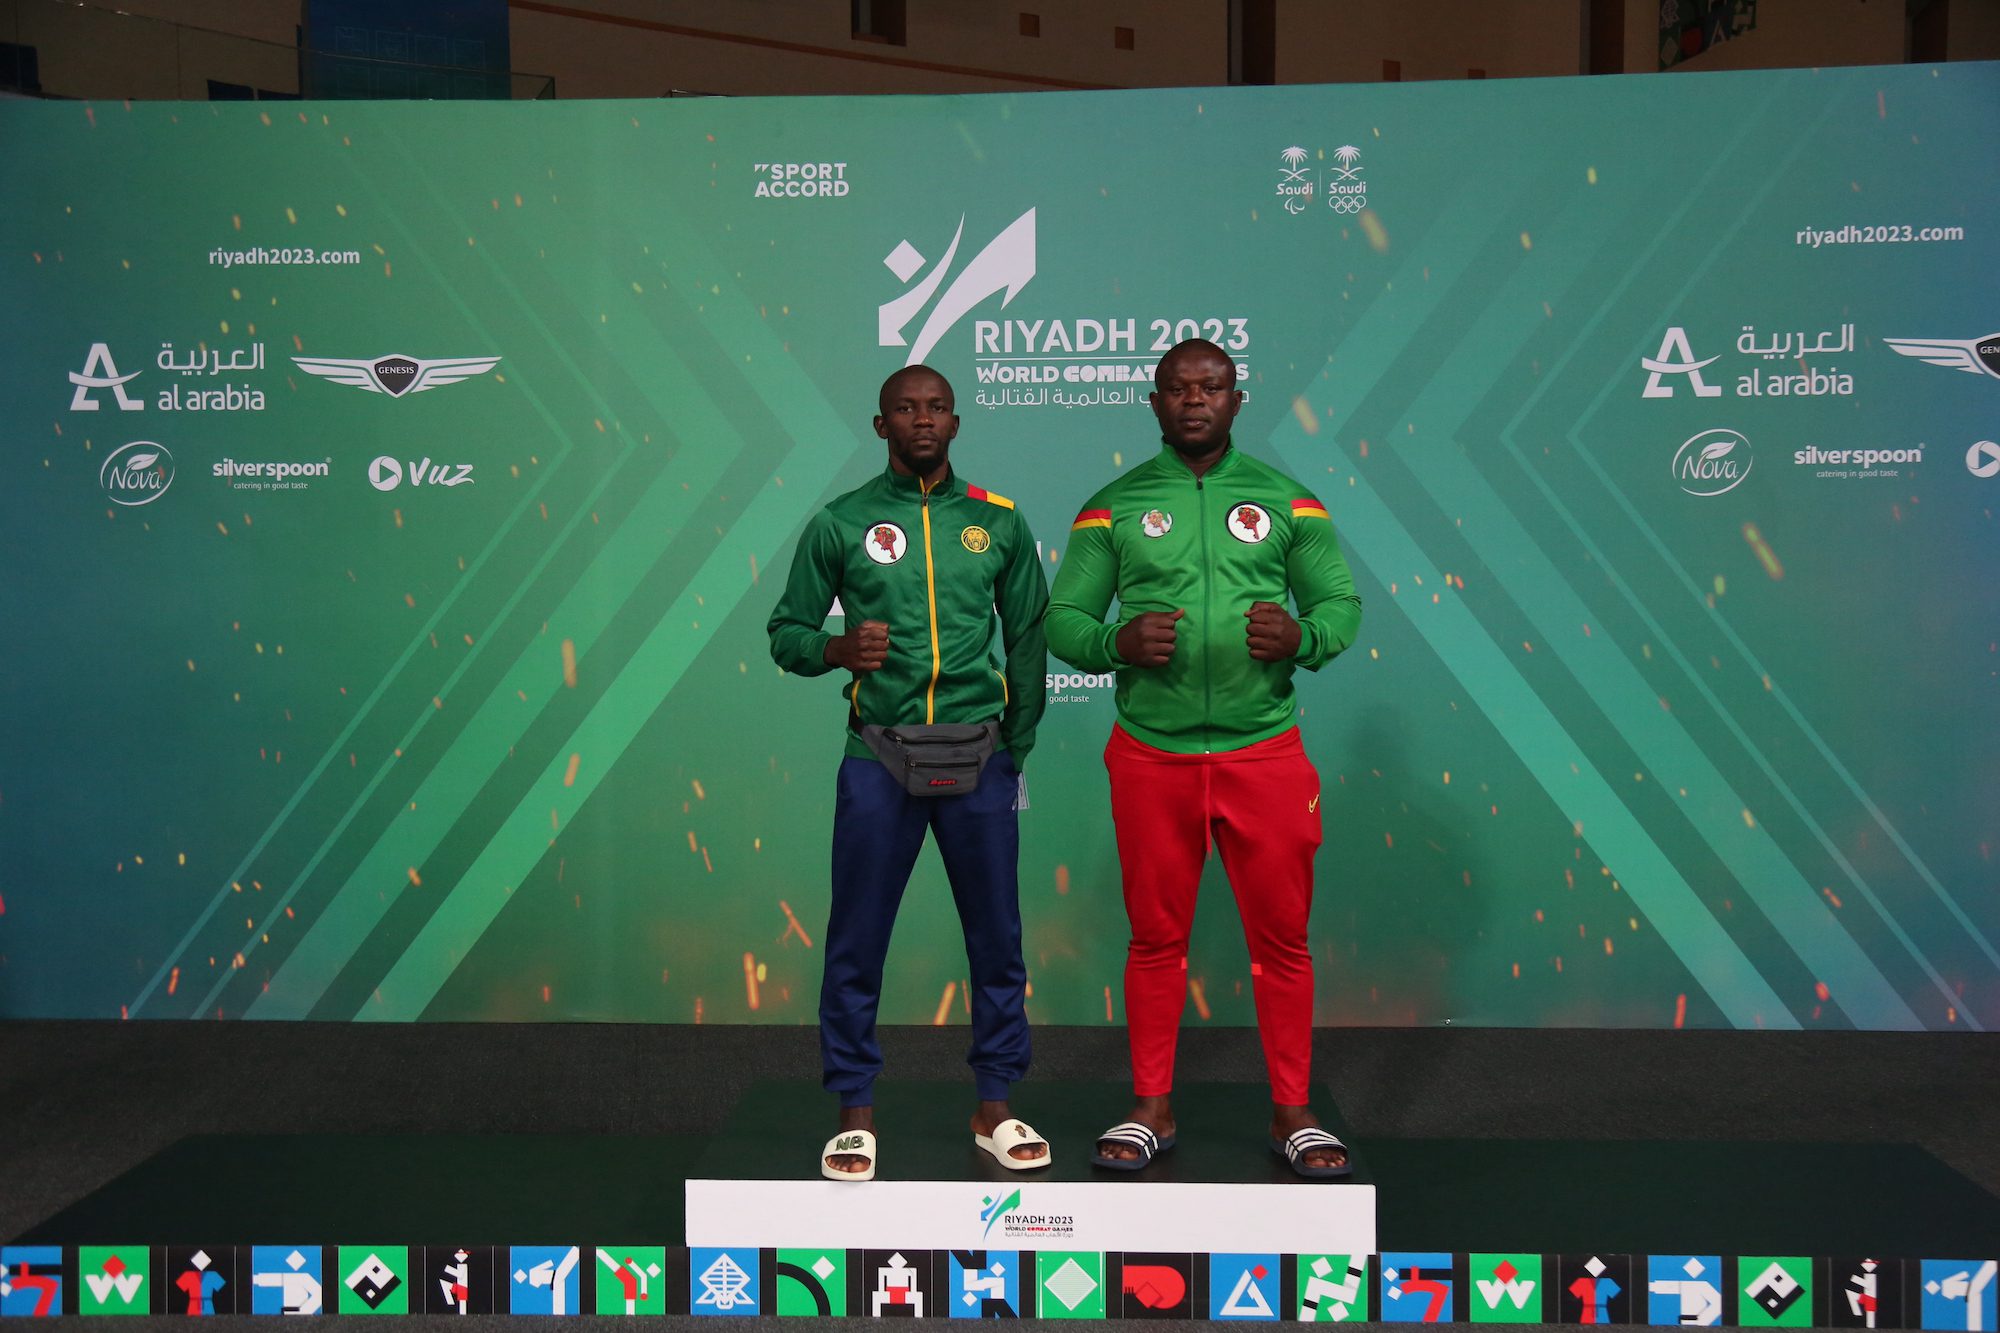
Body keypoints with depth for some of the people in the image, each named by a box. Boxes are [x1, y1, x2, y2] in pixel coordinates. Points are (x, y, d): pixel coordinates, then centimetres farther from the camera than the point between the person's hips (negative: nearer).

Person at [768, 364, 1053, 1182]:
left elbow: (1029, 641, 11)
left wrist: (1014, 748, 5)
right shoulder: (839, 524, 5)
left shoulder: (999, 523, 8)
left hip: (978, 755, 1)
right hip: (877, 757, -1)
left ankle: (994, 1109, 20)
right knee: (856, 939, 3)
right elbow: (786, 631, 8)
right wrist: (837, 649, -13)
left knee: (996, 935, 5)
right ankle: (855, 1113, 18)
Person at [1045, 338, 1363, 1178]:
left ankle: (1292, 1112, 22)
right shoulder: (1113, 507, 4)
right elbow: (1062, 619, 2)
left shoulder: (1285, 499, 6)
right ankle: (1152, 1109, 24)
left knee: (1282, 937, 6)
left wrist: (1302, 636, -17)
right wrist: (1117, 644, -19)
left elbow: (1342, 602, 5)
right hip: (1151, 755, 0)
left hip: (1264, 752, 0)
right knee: (1156, 937, 9)